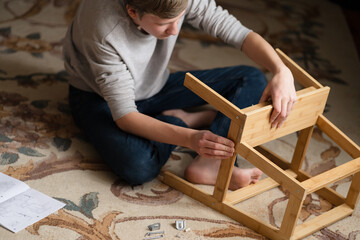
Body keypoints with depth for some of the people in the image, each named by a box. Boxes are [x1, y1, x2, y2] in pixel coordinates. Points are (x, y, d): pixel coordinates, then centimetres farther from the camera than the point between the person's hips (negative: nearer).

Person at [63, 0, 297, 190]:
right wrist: (190, 138, -49)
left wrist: (282, 71, -41)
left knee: (252, 79, -8)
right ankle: (187, 121, -6)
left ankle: (207, 164, -16)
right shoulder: (105, 31, -37)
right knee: (139, 167, -37)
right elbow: (124, 116, -36)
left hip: (155, 86, 5)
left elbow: (238, 32, -22)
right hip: (99, 97, -5)